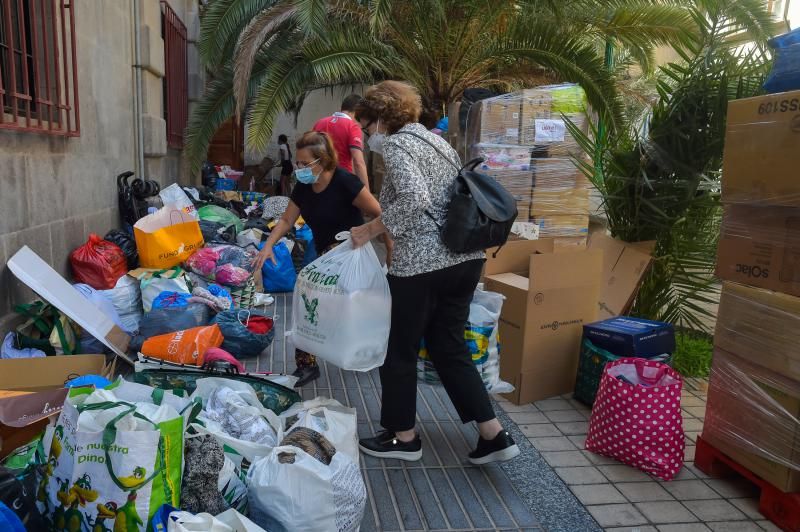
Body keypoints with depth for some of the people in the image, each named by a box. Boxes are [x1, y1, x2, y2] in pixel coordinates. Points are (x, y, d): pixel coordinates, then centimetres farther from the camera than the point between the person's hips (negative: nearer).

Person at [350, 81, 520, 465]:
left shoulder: (396, 144, -8)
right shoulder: (435, 139, 19)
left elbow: (414, 198, -25)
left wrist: (370, 230, -15)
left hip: (422, 264, -9)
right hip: (466, 257, 9)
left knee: (400, 350, 10)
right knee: (449, 346, 18)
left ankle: (403, 437, 25)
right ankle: (494, 435, 17)